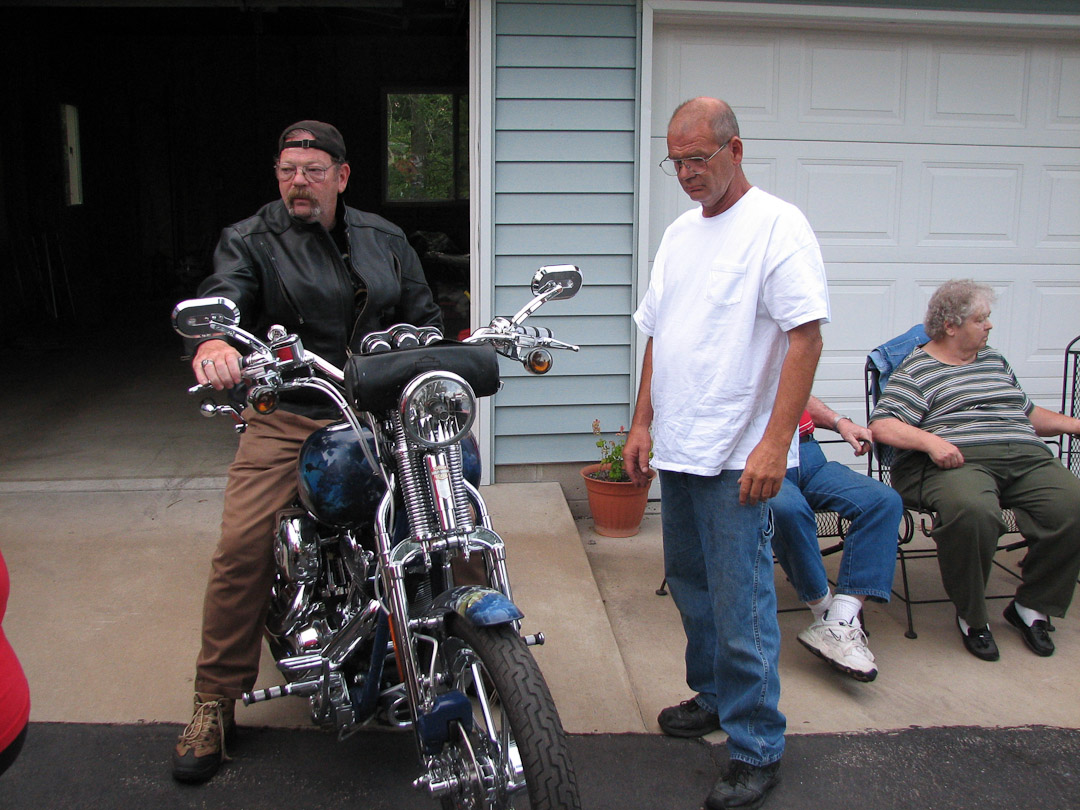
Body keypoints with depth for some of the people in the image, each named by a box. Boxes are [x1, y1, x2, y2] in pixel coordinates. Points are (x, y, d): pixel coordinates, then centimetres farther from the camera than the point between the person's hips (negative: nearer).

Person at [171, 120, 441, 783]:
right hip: (286, 418, -2)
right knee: (241, 549, -16)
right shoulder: (251, 241, 5)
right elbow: (221, 297, -14)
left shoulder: (385, 240, 16)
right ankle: (216, 704, 3)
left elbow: (425, 320, 19)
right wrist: (212, 342, -38)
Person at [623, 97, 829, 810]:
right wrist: (643, 422, 13)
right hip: (677, 449, 8)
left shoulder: (777, 225, -10)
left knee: (741, 603, -3)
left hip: (739, 455, -8)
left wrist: (775, 443, -23)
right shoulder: (681, 232, 14)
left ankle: (757, 747, 10)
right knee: (691, 584, 18)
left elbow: (805, 337, -16)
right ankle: (713, 696, 37)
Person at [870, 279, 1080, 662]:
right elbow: (882, 426, -6)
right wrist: (930, 440, -21)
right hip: (956, 460, -6)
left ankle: (1033, 607, 0)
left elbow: (1027, 413, 37)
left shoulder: (995, 361, 29)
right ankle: (972, 617, -13)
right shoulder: (916, 369, 7)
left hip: (1025, 457, 7)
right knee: (972, 511, -39)